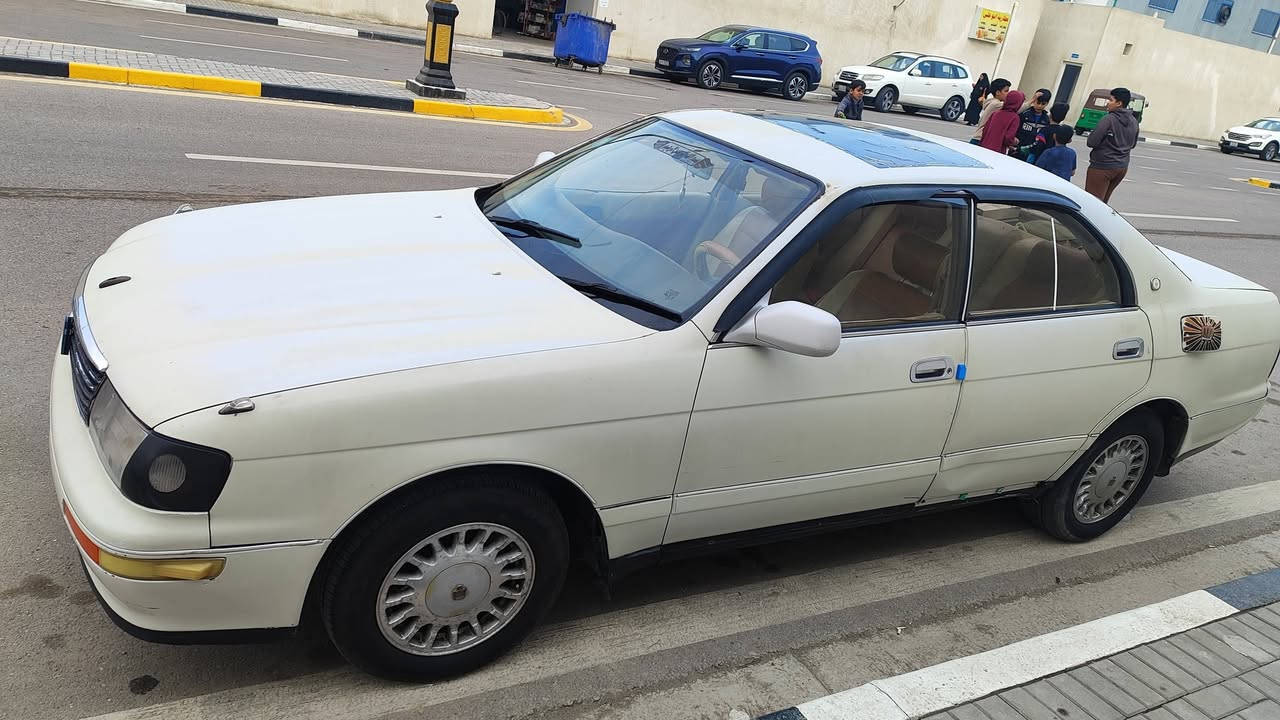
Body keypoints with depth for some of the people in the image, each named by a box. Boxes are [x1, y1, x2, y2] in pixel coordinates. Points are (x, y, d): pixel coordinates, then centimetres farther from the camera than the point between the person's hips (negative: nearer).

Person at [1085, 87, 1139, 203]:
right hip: (1122, 167, 8)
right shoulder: (1134, 121, 7)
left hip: (1102, 167, -8)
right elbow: (1133, 144, 19)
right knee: (1103, 201, 17)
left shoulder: (1109, 119, -17)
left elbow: (1091, 142, -19)